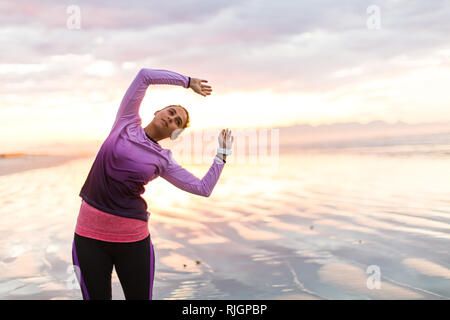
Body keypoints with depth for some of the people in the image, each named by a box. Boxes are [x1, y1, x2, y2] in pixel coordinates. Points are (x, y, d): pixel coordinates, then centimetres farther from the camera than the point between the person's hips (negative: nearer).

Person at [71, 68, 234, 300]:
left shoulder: (163, 161, 4)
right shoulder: (127, 122, 4)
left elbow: (203, 188, 3)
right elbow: (145, 75, 2)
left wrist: (222, 154, 4)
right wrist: (187, 81, 7)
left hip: (132, 238, 1)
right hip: (90, 236, 0)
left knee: (140, 297, 8)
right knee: (96, 296, 6)